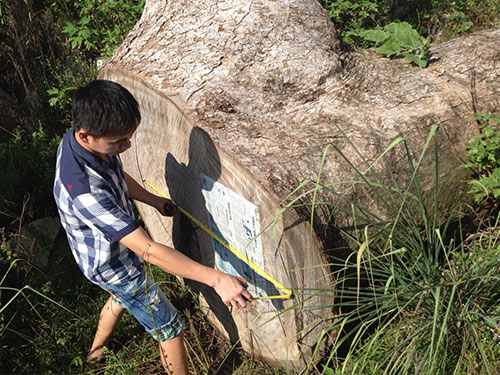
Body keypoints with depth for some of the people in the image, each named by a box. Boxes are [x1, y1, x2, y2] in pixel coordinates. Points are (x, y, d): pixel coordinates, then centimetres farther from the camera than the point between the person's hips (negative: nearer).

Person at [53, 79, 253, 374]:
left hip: (117, 247, 9)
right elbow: (148, 250, -46)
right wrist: (216, 279, -47)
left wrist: (152, 199, 9)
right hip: (114, 267, -9)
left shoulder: (87, 141, -18)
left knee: (122, 297, 37)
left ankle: (96, 350, 63)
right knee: (170, 329, 8)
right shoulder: (84, 190, -45)